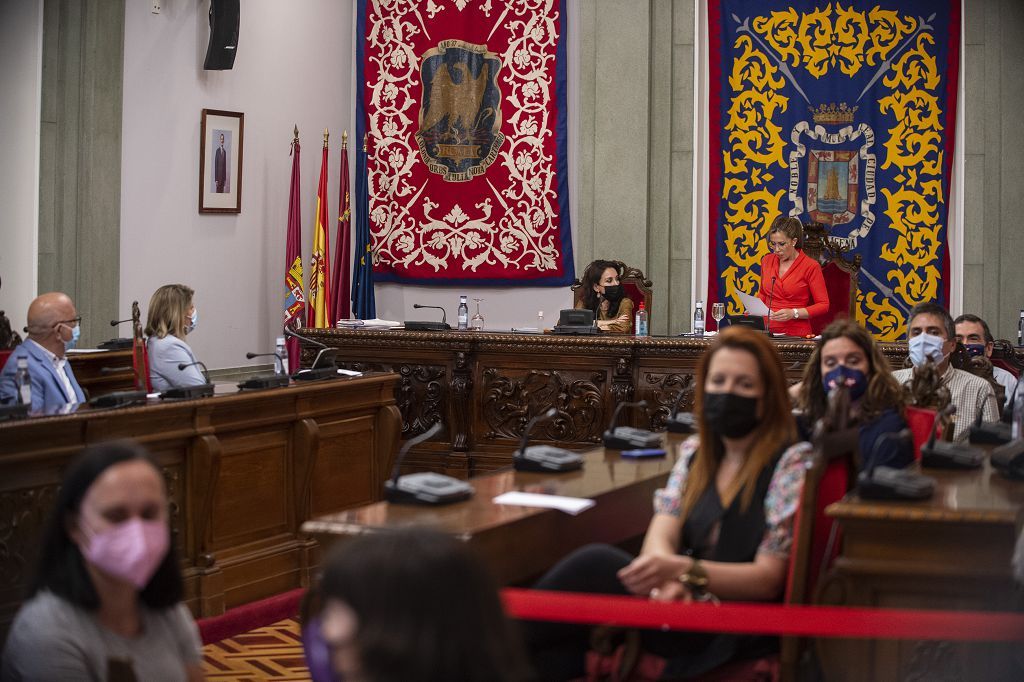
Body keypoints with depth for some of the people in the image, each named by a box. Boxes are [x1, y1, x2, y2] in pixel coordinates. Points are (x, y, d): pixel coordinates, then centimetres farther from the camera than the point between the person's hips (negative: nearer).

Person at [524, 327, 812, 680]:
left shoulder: (793, 463, -5)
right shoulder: (694, 452, 13)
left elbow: (767, 578, -9)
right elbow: (661, 535, 1)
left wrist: (683, 570, -26)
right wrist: (669, 579, -24)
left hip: (737, 629, -5)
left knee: (596, 564, -25)